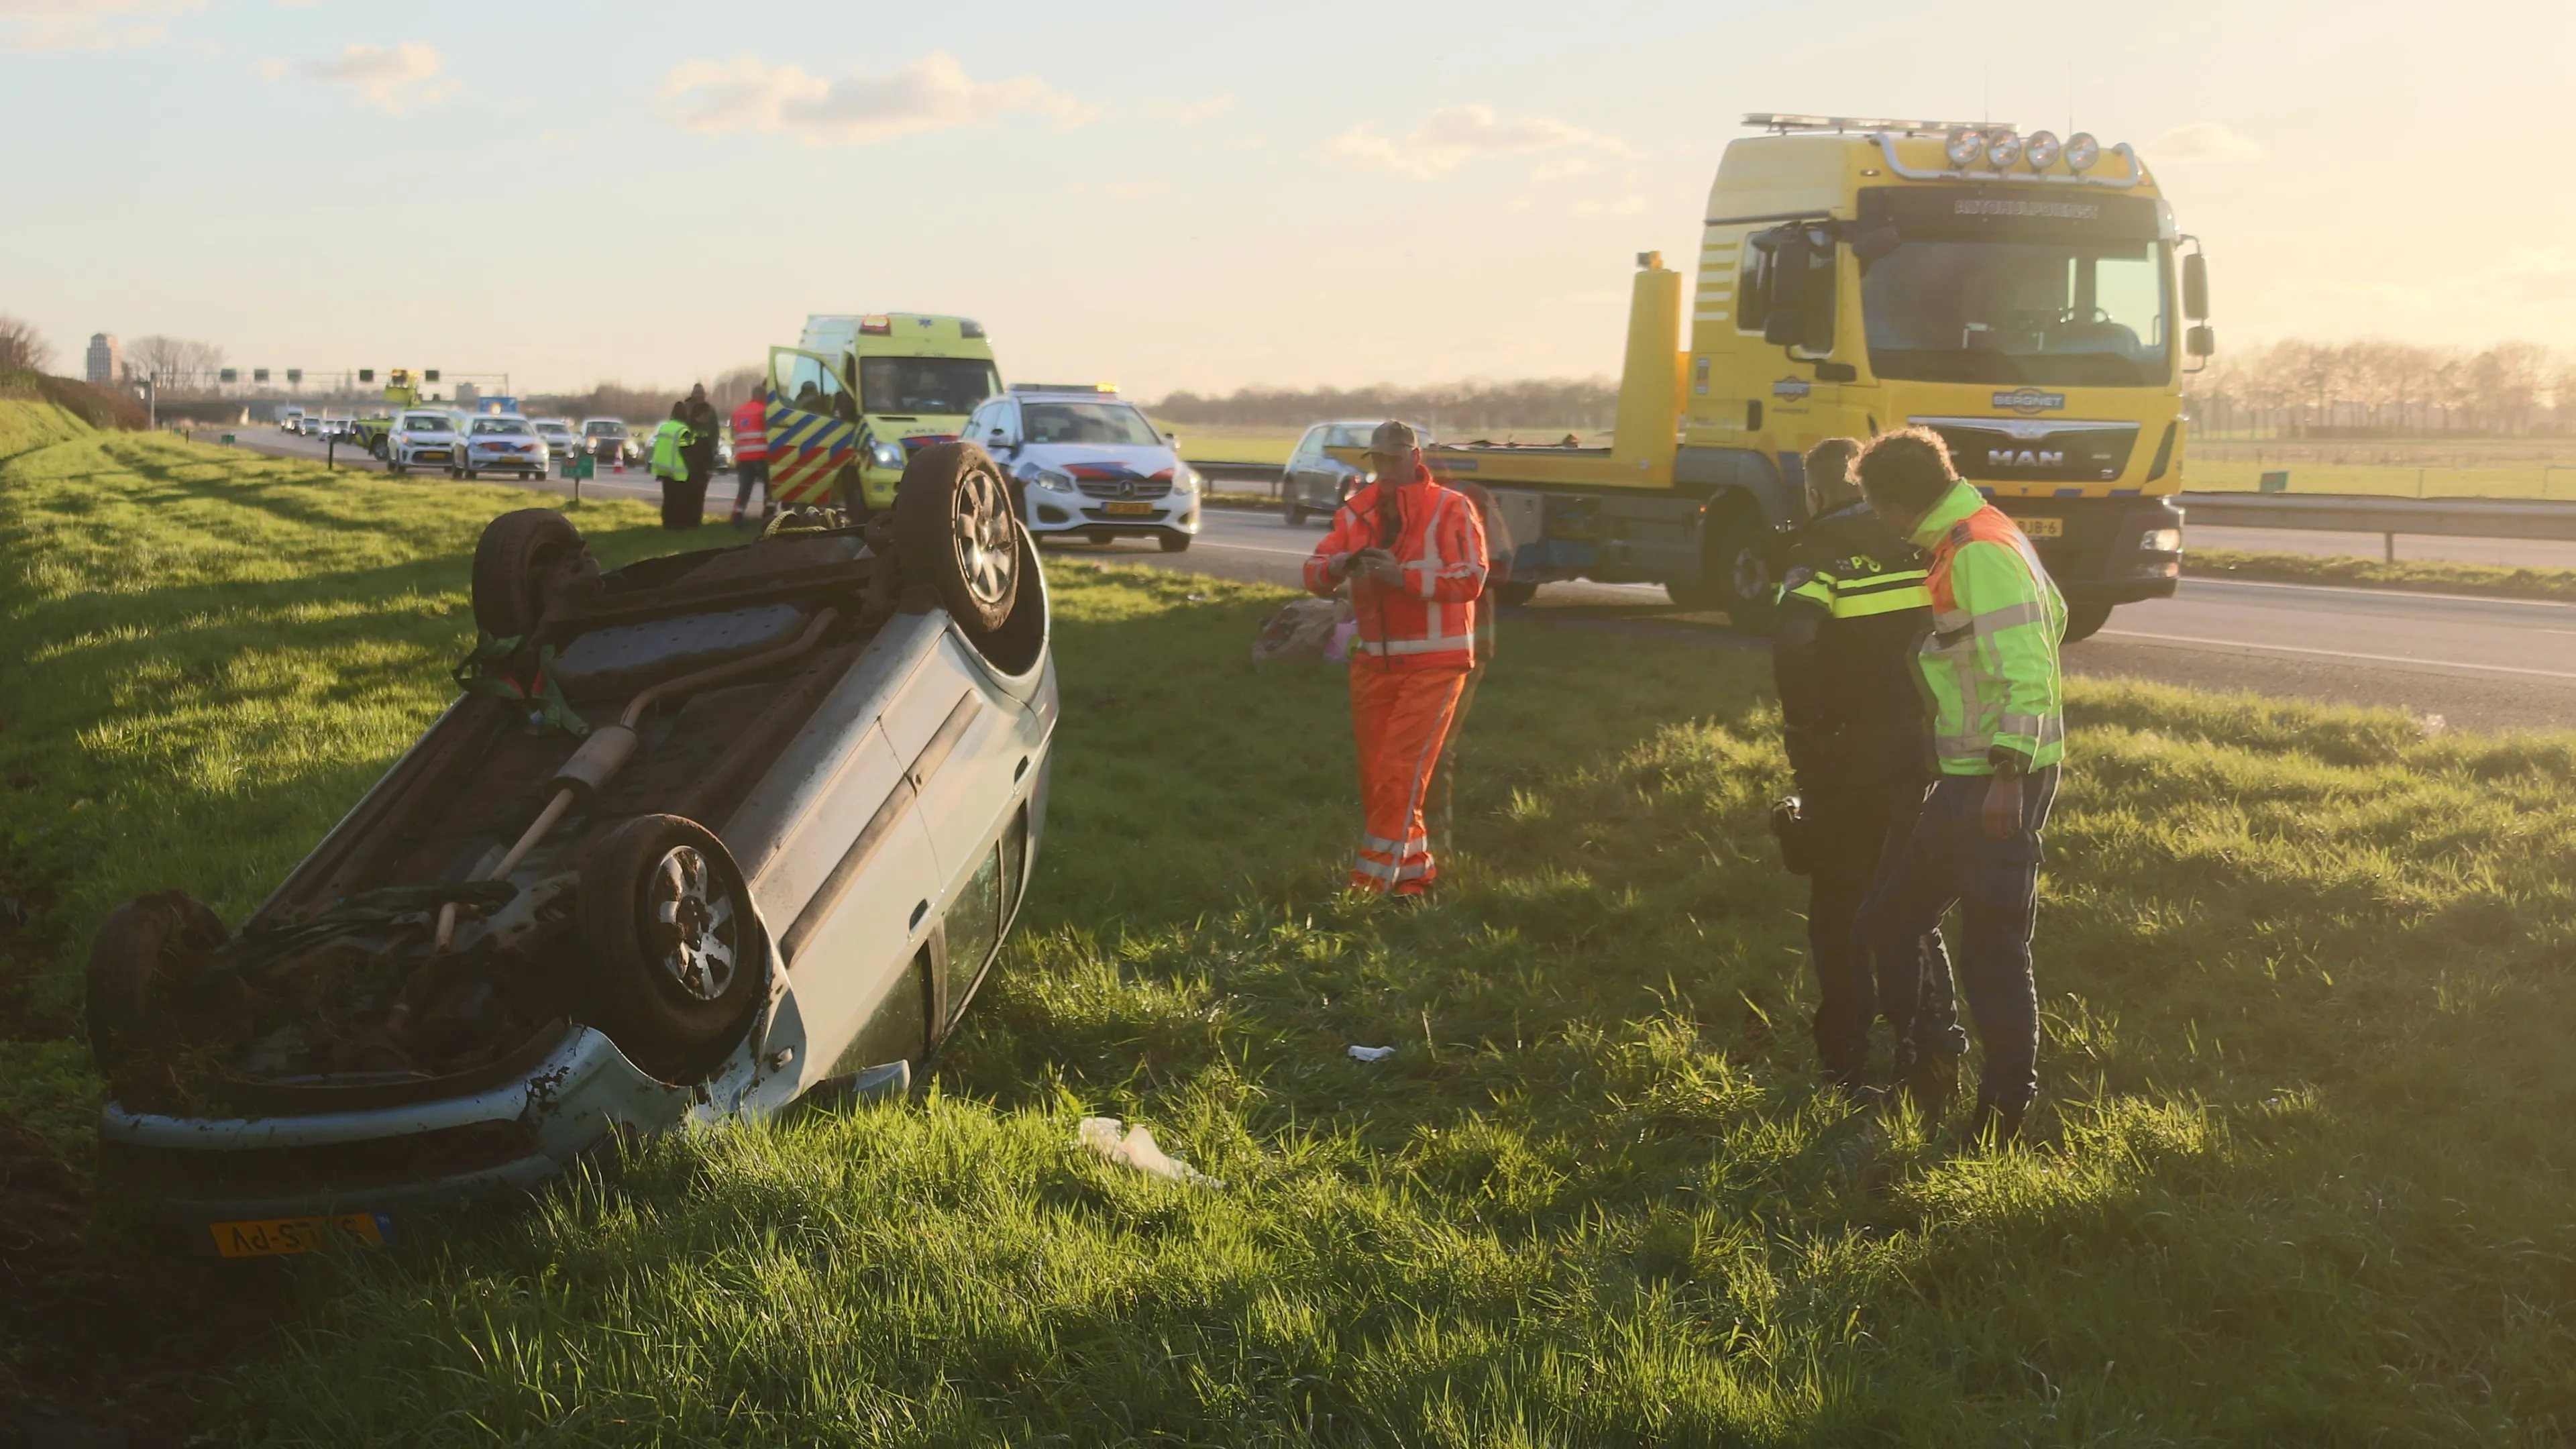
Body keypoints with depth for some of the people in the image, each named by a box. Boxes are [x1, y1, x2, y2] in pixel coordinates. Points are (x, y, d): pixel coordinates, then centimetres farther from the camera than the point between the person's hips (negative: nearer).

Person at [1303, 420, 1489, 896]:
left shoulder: (1451, 509, -6)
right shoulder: (1356, 512, 8)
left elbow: (1470, 579, -17)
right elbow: (1314, 572, 1)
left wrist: (1403, 576, -27)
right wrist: (1338, 566, -22)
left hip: (1433, 664, -5)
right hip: (1374, 662, 5)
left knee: (1400, 774, -11)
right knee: (1375, 777, 8)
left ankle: (1371, 883, -7)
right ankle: (1413, 868, 23)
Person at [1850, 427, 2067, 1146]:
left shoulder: (1980, 552, -18)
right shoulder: (1969, 539, 13)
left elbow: (2028, 670, -24)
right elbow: (2052, 613, 26)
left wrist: (2009, 776, -28)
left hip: (1998, 784, -10)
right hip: (1966, 777, 10)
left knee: (1993, 951, -3)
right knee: (1887, 924, 15)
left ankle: (2007, 1106, 6)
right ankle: (1929, 1046, 26)